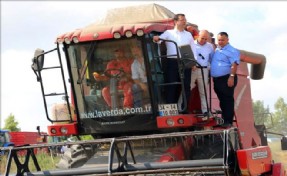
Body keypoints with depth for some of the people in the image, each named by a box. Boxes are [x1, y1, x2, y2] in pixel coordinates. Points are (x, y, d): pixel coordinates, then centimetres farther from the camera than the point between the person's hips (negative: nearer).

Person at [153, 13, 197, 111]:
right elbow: (160, 38, -6)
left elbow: (193, 48, 18)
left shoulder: (188, 34, 20)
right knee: (172, 86, -4)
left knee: (186, 86, 0)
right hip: (172, 62, -3)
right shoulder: (169, 33, 11)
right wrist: (156, 39, -31)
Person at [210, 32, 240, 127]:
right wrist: (211, 76, 16)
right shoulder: (216, 50, 19)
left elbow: (234, 64, -15)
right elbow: (212, 63, 26)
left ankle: (228, 121, -7)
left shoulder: (232, 51, -6)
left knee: (228, 100, -7)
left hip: (226, 79, -8)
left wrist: (232, 77, -24)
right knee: (222, 101, 12)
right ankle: (224, 119, 18)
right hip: (217, 79, 8)